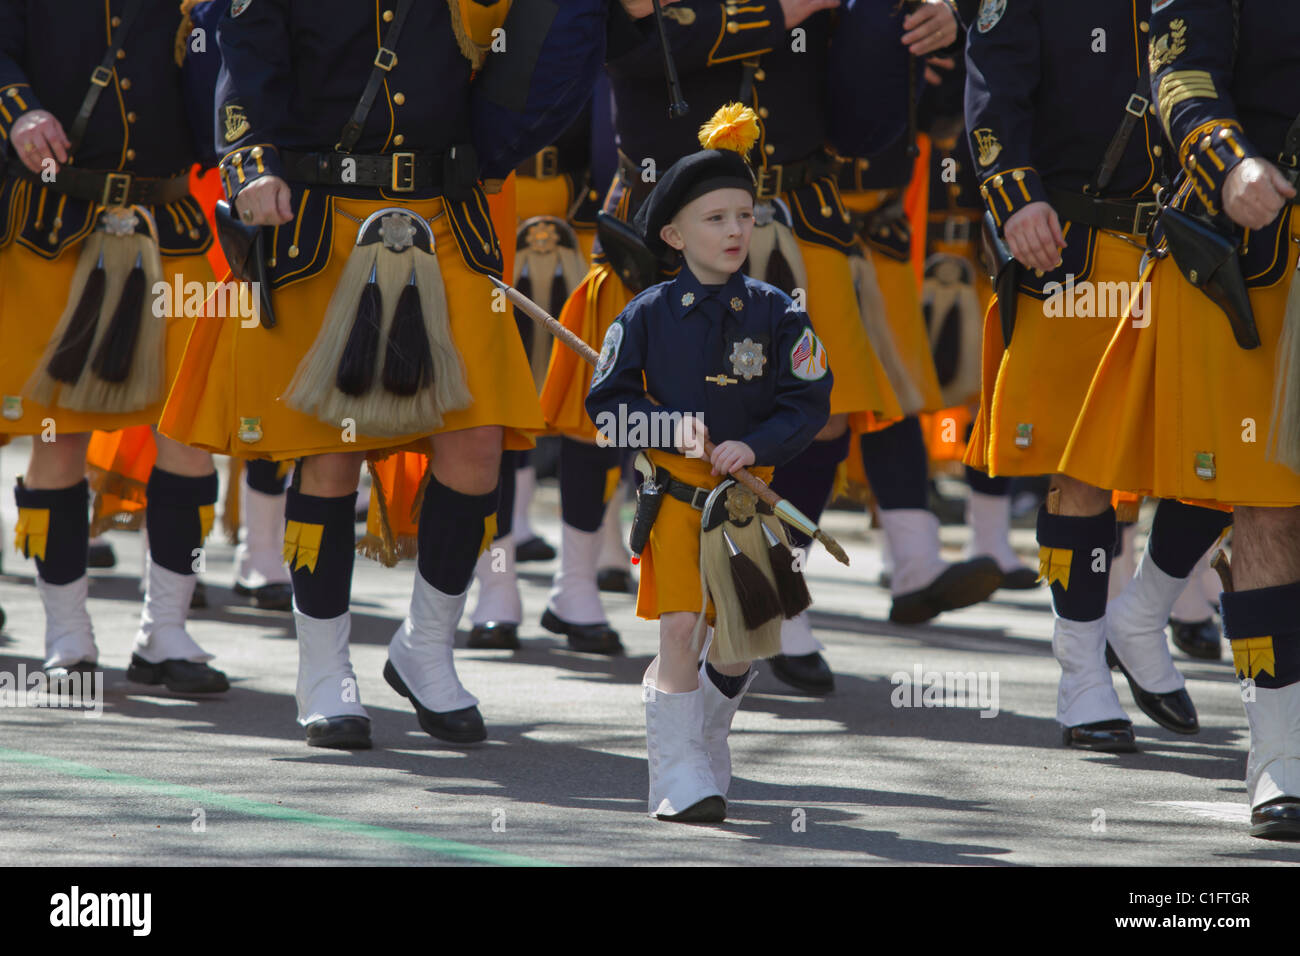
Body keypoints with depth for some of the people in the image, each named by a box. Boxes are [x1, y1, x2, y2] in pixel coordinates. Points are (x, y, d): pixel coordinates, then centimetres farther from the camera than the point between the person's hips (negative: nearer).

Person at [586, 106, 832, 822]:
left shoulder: (775, 313, 0)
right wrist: (671, 427, -15)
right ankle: (679, 779, -3)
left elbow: (809, 402, -1)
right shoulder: (649, 314, -2)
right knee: (678, 627, -10)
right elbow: (607, 401, 1)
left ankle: (705, 745, 34)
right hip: (671, 492, -2)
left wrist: (756, 445, -17)